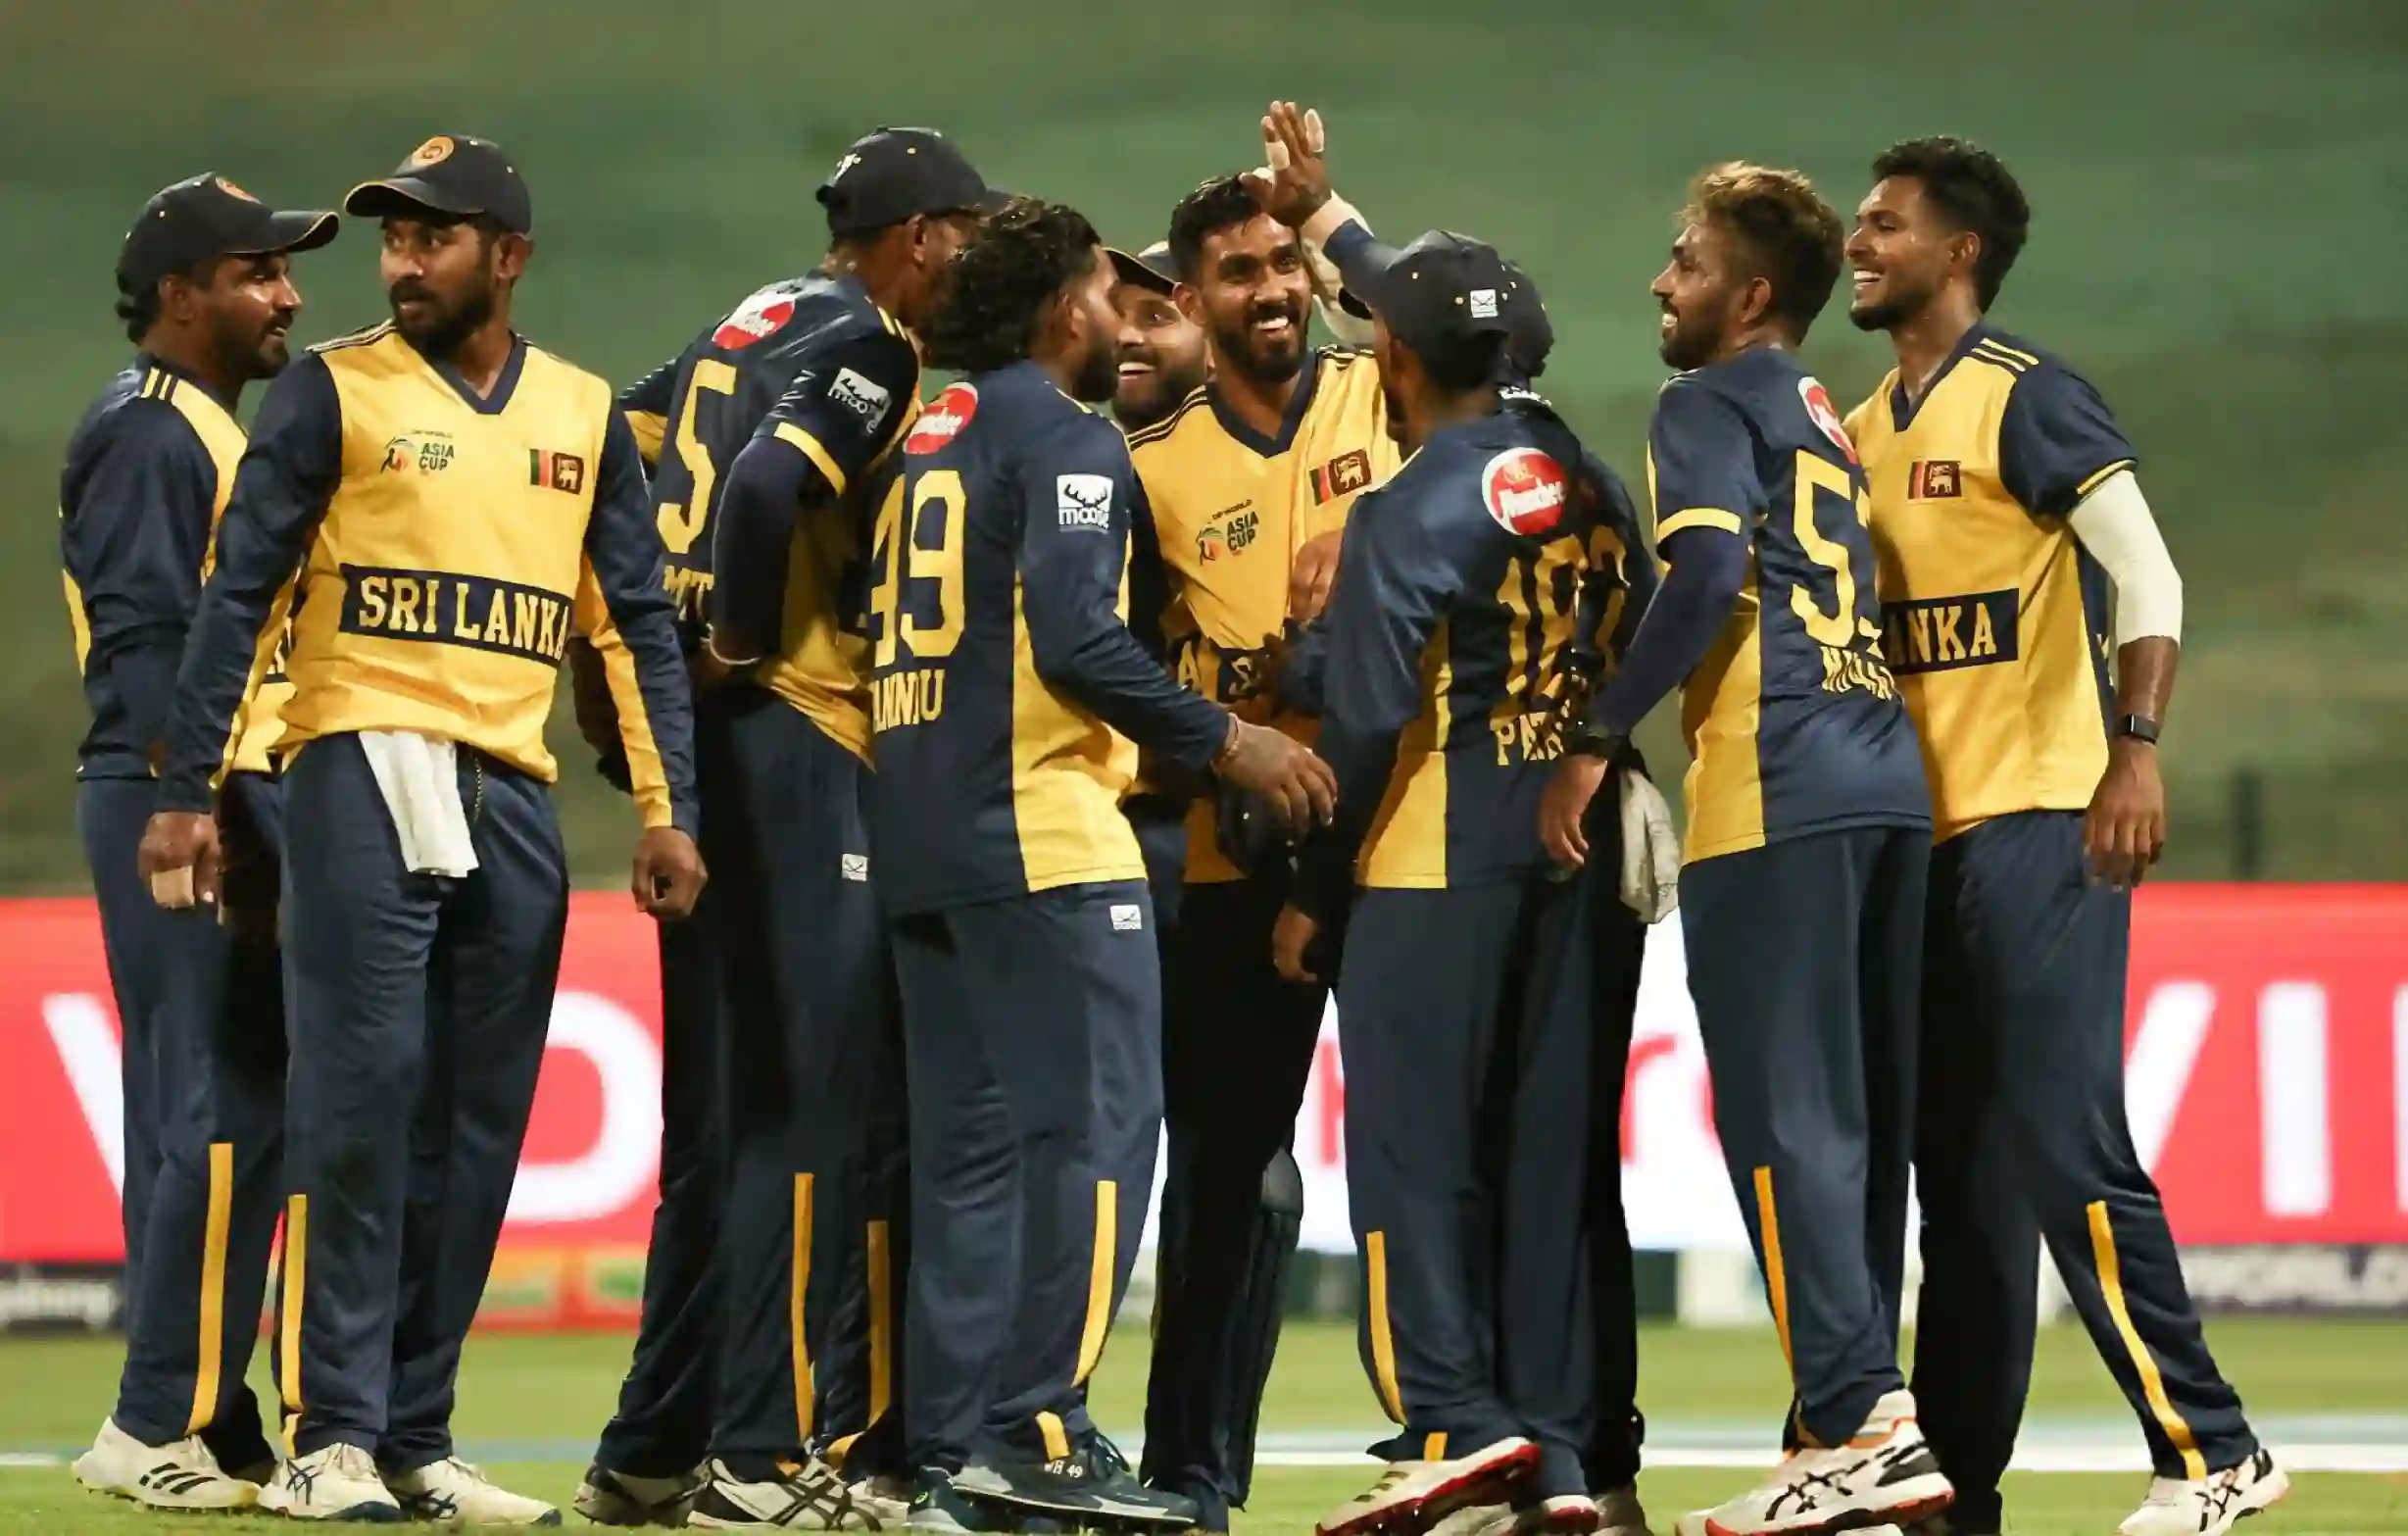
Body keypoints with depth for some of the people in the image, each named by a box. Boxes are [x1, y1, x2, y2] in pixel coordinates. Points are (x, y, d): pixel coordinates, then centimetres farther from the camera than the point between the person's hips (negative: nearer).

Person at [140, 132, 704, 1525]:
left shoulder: (585, 415, 13)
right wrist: (188, 791, -8)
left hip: (514, 791, 4)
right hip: (366, 768, -4)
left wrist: (669, 811, 4)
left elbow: (640, 623, 13)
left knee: (479, 1128, 4)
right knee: (359, 1096, -11)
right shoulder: (337, 391, 2)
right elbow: (241, 592, -1)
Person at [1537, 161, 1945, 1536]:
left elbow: (1708, 575, -14)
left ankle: (1858, 1421, -18)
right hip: (1888, 782, 8)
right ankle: (1856, 1414, 11)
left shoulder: (1714, 403, 0)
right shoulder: (1826, 419, 25)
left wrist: (1600, 737, -11)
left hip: (1777, 793, -8)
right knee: (1860, 1126, 10)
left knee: (1785, 1120, -10)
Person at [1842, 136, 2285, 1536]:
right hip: (1921, 833, 8)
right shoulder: (1866, 431, 17)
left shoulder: (2023, 394, -7)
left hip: (2038, 826, -8)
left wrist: (2137, 750, -24)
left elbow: (2145, 573, -13)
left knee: (2064, 1145, -13)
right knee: (1959, 1171, 9)